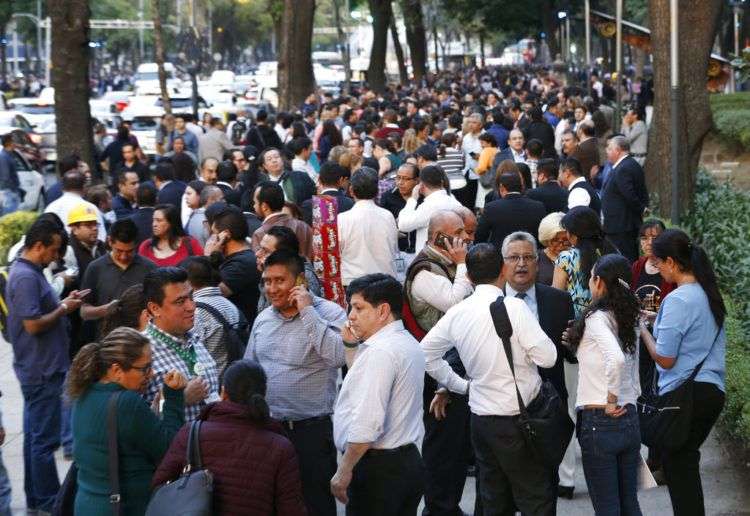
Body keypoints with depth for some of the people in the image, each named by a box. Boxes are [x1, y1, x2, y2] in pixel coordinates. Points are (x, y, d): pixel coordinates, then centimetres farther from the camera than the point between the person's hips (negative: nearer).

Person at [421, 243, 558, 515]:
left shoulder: (457, 312, 2)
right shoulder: (514, 307, -15)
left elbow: (426, 353, 12)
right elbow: (547, 357, -15)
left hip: (481, 418, 6)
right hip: (518, 418, -6)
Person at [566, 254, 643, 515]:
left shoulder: (596, 318, -13)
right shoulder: (628, 320, 9)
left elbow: (616, 359, -30)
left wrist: (611, 399, -18)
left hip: (600, 420, -7)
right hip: (630, 418, 7)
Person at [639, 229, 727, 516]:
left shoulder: (677, 300, -17)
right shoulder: (708, 294, 9)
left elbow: (665, 359, -15)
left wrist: (643, 330, -1)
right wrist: (657, 321, 16)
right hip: (713, 391, 8)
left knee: (676, 464, 4)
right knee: (686, 462, 17)